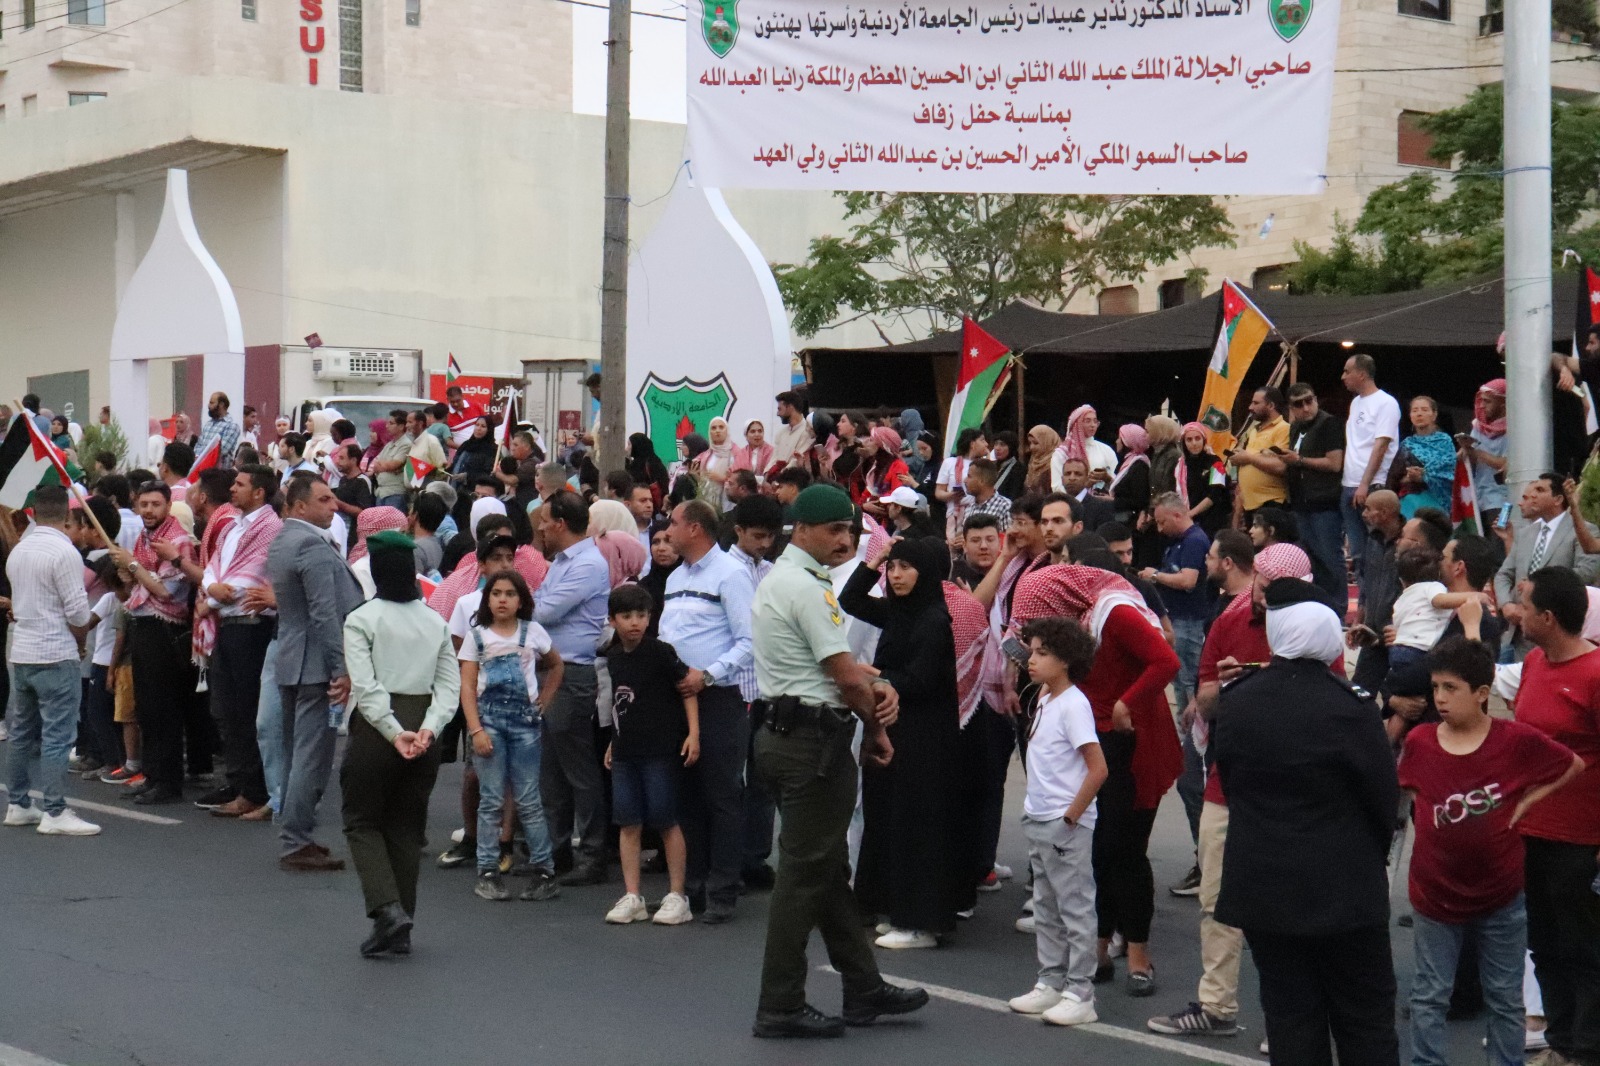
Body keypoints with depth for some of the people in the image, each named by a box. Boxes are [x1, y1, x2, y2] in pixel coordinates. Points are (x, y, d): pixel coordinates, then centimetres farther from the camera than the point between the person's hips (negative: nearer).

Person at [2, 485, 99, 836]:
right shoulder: (64, 553, -15)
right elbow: (78, 614, -15)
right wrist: (80, 634, 6)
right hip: (55, 656, -8)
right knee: (57, 736, -7)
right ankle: (55, 813, -8)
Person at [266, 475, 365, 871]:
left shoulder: (280, 542, 15)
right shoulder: (313, 545, -16)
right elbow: (325, 613, -21)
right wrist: (343, 670, -21)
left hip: (291, 661, 10)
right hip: (317, 665, -10)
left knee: (296, 753, 15)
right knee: (312, 754, -7)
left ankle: (294, 836, 22)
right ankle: (298, 843, -5)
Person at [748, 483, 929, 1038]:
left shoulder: (780, 579, 16)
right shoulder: (806, 587, -16)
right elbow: (847, 677, -17)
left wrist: (876, 687, 0)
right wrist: (876, 727, 0)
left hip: (782, 735, 11)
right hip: (812, 739, -11)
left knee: (828, 867, 15)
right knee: (806, 871, -4)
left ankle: (863, 989, 23)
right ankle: (781, 1007, 0)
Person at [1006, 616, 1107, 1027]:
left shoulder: (1073, 705, -17)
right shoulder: (1044, 701, 9)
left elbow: (1098, 769, -21)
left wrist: (1071, 816, -17)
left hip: (1068, 826, -9)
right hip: (1038, 822, 9)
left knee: (1075, 909, -2)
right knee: (1046, 910, 16)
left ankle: (1079, 995, 2)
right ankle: (1051, 983, 24)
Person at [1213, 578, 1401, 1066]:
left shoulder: (1233, 704, -4)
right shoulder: (1350, 706, -16)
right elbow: (1385, 797, -6)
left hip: (1262, 886, 3)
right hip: (1344, 890, -3)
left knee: (1290, 1019, 10)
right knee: (1365, 1023, 7)